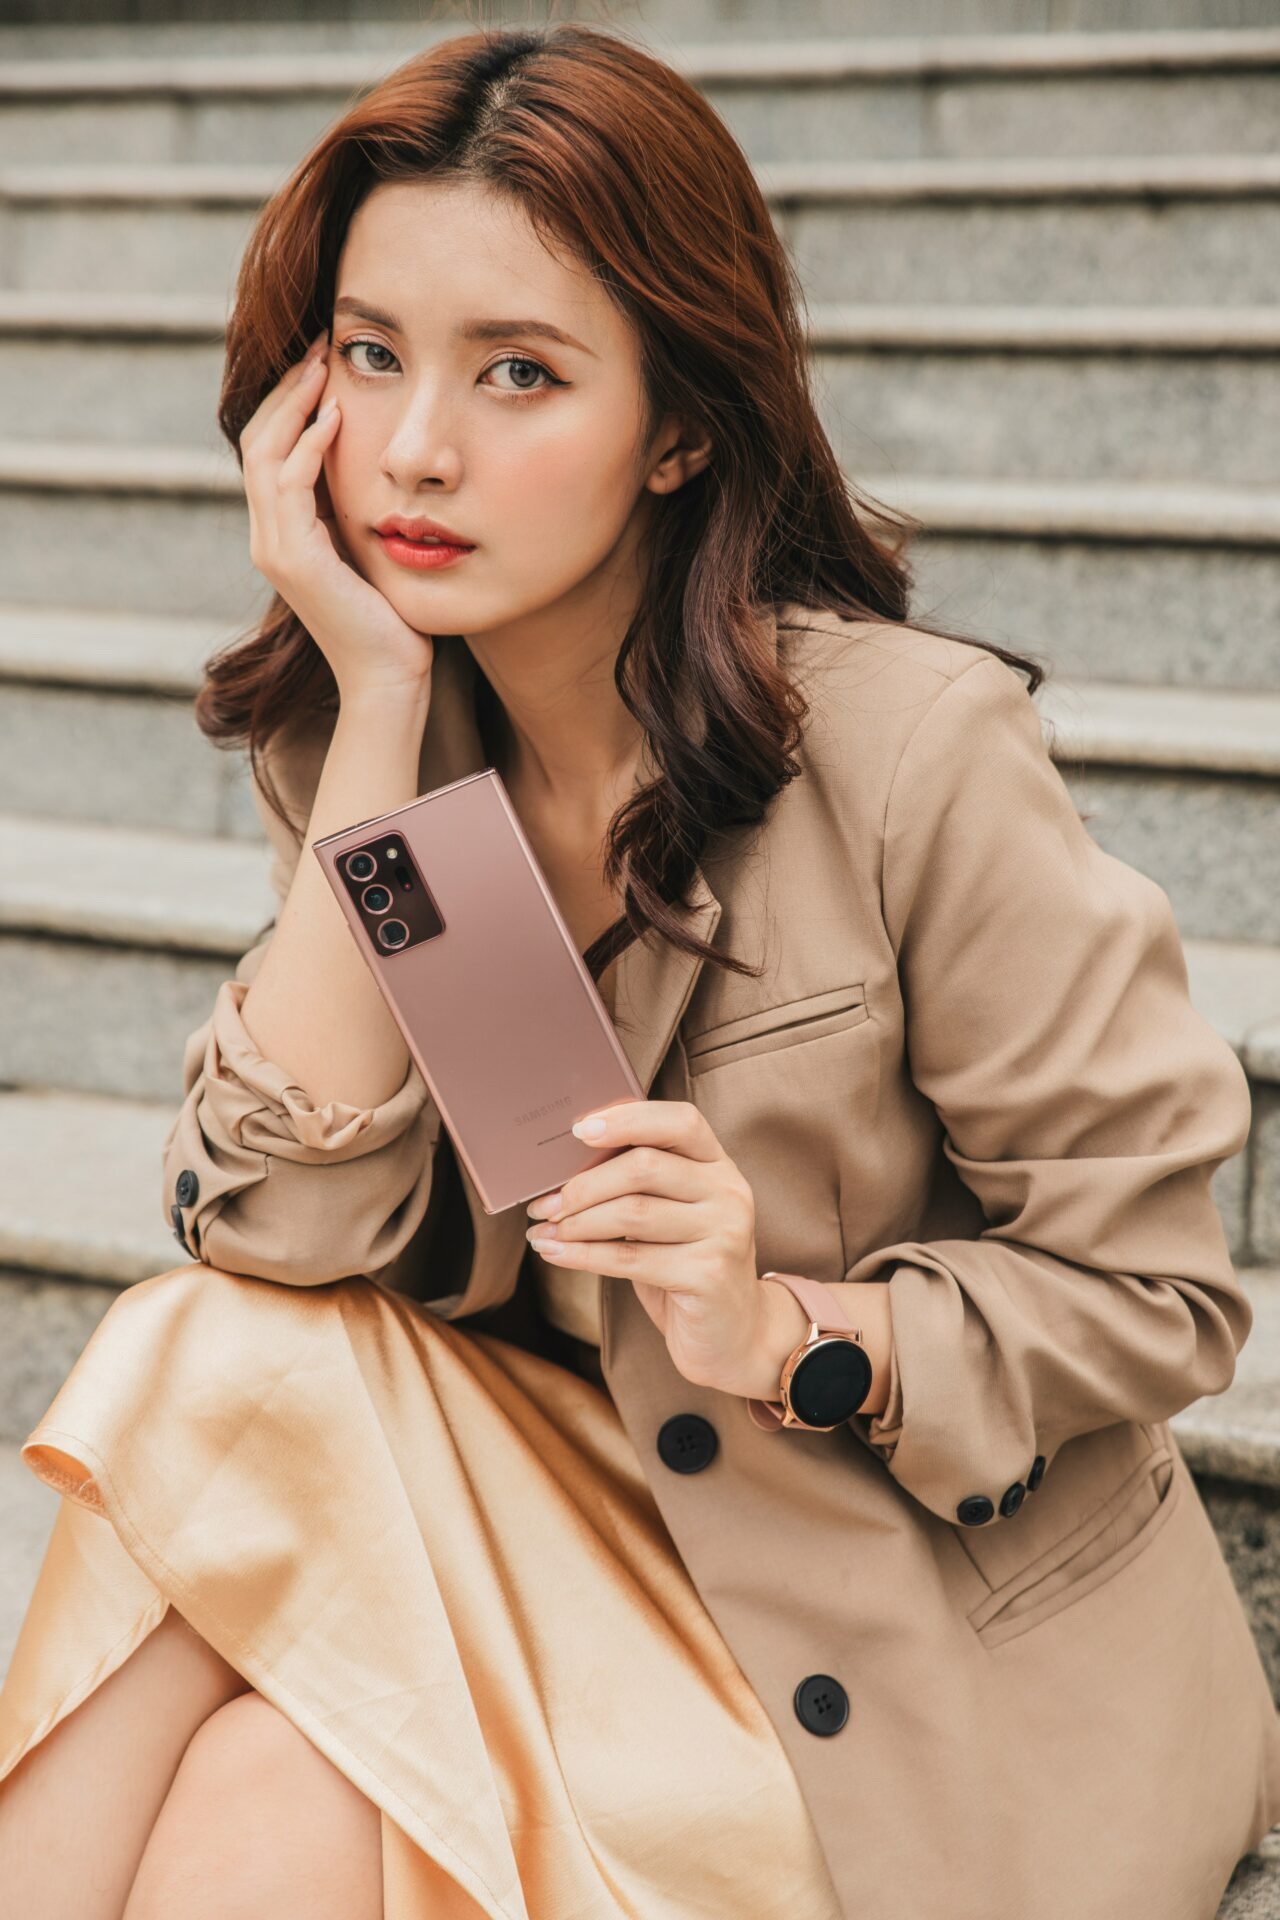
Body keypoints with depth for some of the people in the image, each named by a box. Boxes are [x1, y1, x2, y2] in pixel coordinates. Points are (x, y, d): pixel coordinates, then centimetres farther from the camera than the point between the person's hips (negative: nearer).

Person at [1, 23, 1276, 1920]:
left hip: (916, 1675, -4)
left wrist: (783, 1330, -28)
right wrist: (382, 709, -19)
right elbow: (285, 1228, -16)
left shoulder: (914, 750, -20)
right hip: (572, 1514, 5)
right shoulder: (352, 734, -3)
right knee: (226, 1369, -22)